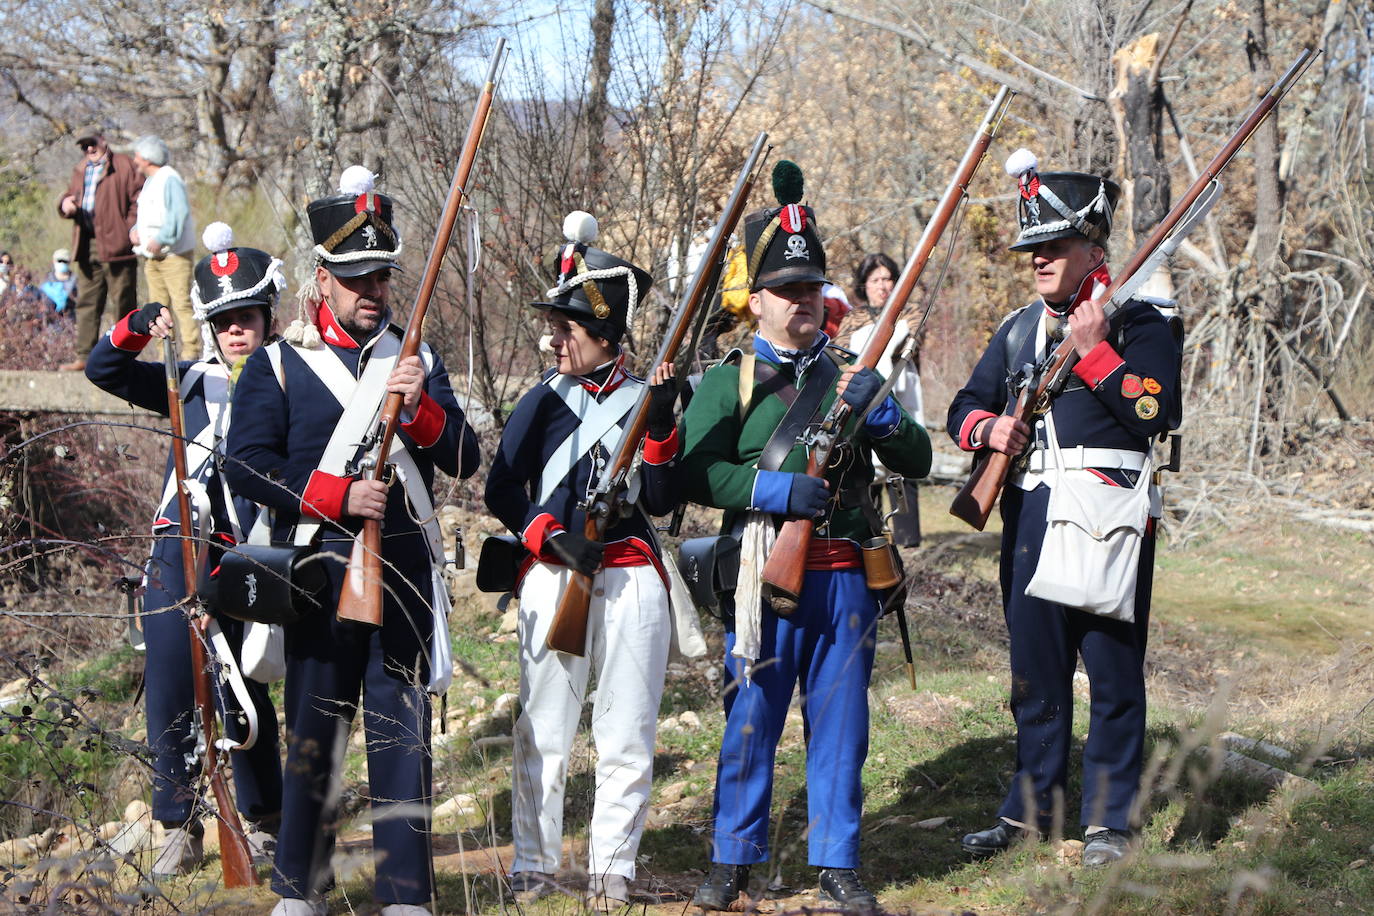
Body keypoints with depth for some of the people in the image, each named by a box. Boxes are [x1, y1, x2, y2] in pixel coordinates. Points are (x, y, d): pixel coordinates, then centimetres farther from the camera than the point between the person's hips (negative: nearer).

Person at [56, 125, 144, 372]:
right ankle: (84, 356, 9)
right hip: (87, 247, 7)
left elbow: (139, 199, -6)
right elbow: (71, 194, 28)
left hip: (116, 246, -7)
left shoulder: (124, 165, 0)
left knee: (123, 302, -3)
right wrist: (65, 204, 3)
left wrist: (132, 229, -16)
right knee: (87, 303, 7)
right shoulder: (80, 170, 22)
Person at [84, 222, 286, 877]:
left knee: (244, 694, 1)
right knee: (170, 693, -4)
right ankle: (181, 831, 4)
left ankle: (263, 823, 19)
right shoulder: (192, 382, 16)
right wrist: (139, 327, -6)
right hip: (178, 553, 2)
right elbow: (103, 370, 10)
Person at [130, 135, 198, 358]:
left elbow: (179, 213, -22)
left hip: (173, 254, -10)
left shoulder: (169, 179, -11)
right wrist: (135, 230, 8)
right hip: (152, 256, 10)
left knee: (182, 304, -11)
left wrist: (160, 240, -23)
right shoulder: (149, 182, 20)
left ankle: (191, 353, -12)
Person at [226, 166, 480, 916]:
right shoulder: (278, 365, 4)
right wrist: (336, 497, -14)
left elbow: (464, 461, 4)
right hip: (319, 567, -2)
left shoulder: (417, 362, 13)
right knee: (314, 728, 3)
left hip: (406, 571, 2)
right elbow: (246, 465, -5)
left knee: (403, 725, 2)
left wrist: (421, 406, -15)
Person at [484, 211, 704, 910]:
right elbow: (501, 490, 5)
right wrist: (551, 538, -10)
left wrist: (659, 429, -16)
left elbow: (662, 501, -3)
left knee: (626, 734, 3)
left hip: (631, 579, 0)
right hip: (553, 577, 0)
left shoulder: (647, 398, 5)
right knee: (543, 731, 1)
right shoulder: (543, 401, 7)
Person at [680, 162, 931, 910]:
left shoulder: (851, 378, 15)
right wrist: (775, 489, -17)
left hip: (844, 579, 3)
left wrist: (879, 414, -10)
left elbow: (917, 461, 9)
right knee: (750, 723, 3)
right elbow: (695, 474, -5)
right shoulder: (728, 382, 5)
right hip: (765, 577, -3)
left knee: (840, 725, 6)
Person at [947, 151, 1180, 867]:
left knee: (1113, 669, 0)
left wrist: (1094, 352, -20)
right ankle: (1030, 808, 22)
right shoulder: (1017, 330, 15)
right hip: (1030, 515, 6)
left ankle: (1110, 820, 8)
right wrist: (987, 428, -4)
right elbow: (964, 406, 18)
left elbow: (1158, 413, -16)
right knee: (1035, 669, 12)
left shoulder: (1138, 323, -3)